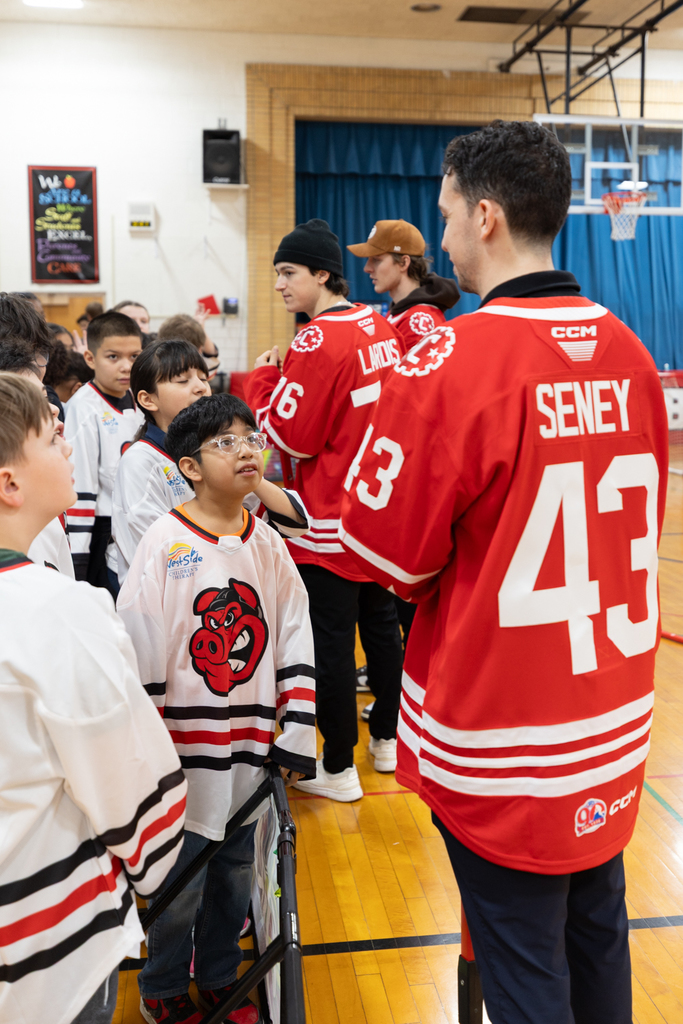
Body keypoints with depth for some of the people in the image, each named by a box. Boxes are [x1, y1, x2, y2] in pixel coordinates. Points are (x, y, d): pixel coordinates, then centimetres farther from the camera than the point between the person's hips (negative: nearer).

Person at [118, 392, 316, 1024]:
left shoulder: (268, 545, 3)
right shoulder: (165, 544, -11)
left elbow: (296, 645, 6)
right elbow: (139, 654, -10)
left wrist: (296, 737, 3)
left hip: (252, 751, 4)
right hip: (185, 750, -4)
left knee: (236, 874, 17)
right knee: (180, 883, 8)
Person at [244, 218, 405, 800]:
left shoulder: (318, 341, -17)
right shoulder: (383, 331, 6)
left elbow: (288, 435, -15)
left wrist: (264, 377, -2)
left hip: (332, 522, -8)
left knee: (332, 642, 2)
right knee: (380, 622, 18)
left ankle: (338, 769, 12)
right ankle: (388, 739, 33)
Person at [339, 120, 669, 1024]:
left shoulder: (450, 363, -20)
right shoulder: (629, 354, -1)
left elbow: (384, 551, -13)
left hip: (501, 746, -6)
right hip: (613, 728, 6)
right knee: (597, 941, 23)